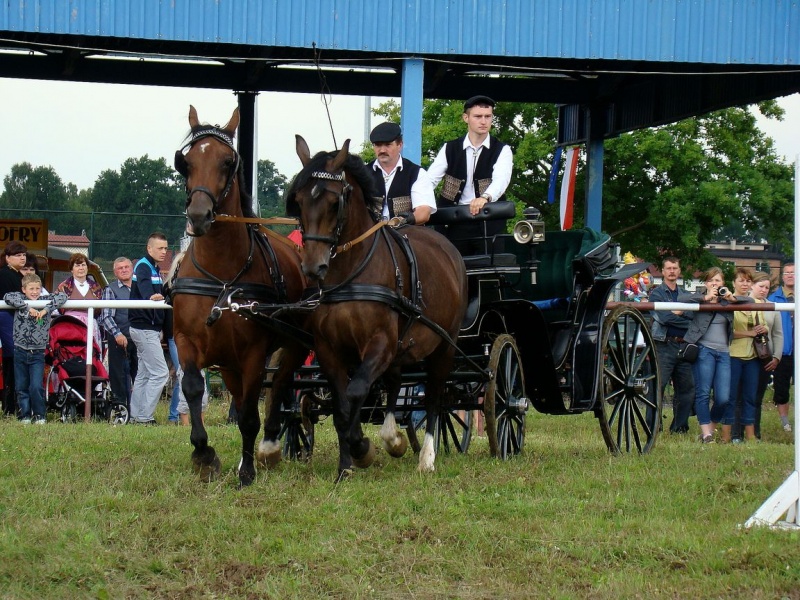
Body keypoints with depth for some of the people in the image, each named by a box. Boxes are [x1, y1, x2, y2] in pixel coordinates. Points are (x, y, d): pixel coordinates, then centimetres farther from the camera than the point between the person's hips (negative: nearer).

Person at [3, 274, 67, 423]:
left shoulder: (46, 301, 2)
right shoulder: (20, 299, 0)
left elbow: (62, 296, -8)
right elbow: (7, 297, -18)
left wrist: (46, 310, -18)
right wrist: (27, 308, -23)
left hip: (37, 353, -1)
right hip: (20, 351, 1)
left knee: (36, 387, -9)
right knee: (21, 387, 7)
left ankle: (40, 415, 5)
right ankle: (25, 416, 17)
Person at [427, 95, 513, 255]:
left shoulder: (502, 150, 1)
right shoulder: (450, 149, 8)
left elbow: (501, 180, -17)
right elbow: (429, 179, -1)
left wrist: (485, 197, -38)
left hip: (488, 224, -2)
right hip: (453, 223, 2)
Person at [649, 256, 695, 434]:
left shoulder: (685, 294, 21)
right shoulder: (656, 293, 4)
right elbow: (664, 317, -12)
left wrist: (680, 313, -11)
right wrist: (688, 322, -8)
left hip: (683, 346, 5)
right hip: (664, 345, -5)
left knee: (686, 388, 6)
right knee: (658, 386, -10)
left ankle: (679, 427, 15)